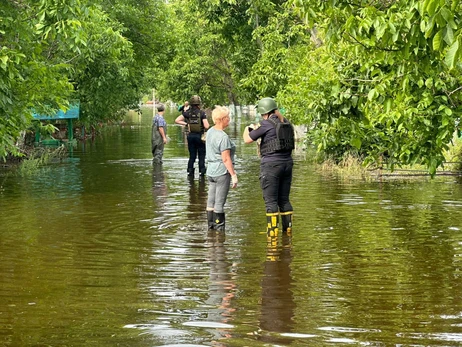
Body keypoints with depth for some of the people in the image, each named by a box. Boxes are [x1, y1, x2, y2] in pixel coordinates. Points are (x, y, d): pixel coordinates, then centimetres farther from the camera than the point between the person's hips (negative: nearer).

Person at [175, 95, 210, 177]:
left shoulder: (187, 112, -2)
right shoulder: (202, 113, -12)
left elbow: (177, 120, -5)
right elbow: (206, 126, -16)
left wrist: (186, 124, 2)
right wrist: (207, 124, 5)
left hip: (191, 136, 3)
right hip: (200, 136, -3)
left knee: (192, 156, 13)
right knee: (201, 156, 7)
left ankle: (190, 171, 11)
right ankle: (202, 172, 7)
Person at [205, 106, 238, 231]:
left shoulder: (210, 132, 8)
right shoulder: (223, 137, -18)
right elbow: (226, 159, -20)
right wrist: (233, 175, -15)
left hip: (210, 171, 8)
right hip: (222, 172, -8)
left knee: (211, 202, 12)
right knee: (219, 203, -3)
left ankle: (211, 226, 18)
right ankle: (219, 229, 2)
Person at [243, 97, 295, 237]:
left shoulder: (267, 124, -11)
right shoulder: (286, 123, 9)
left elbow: (248, 139, -6)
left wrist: (247, 130, 16)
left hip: (271, 164, -7)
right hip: (287, 163, 7)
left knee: (271, 201, -2)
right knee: (284, 199, 13)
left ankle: (273, 231, -3)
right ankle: (288, 229, 15)